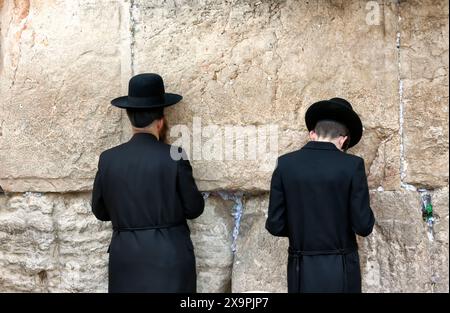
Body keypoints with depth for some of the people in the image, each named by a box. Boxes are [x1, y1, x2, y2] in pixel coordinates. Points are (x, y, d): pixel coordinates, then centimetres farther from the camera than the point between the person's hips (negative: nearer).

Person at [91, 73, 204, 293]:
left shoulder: (108, 159, -4)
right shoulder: (174, 157, -12)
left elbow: (100, 211, 7)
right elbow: (194, 208, -4)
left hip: (126, 258, 3)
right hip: (170, 257, -2)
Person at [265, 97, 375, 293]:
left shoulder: (285, 164, -4)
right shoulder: (352, 165, -9)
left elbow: (275, 225, -4)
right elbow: (363, 226, -9)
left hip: (301, 272, 1)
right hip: (341, 272, -1)